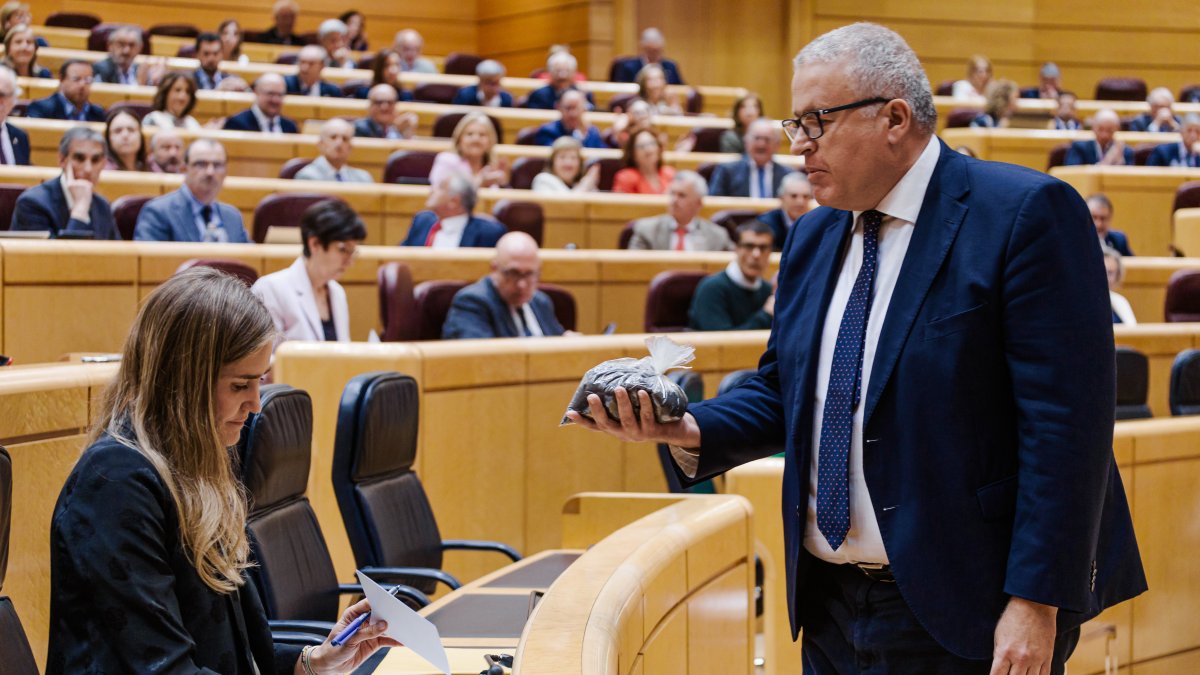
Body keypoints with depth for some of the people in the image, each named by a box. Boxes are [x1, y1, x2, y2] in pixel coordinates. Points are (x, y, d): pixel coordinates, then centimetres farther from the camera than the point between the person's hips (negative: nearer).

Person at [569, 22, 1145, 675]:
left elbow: (1067, 420, -16)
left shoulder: (1027, 213, -11)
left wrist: (1035, 603, -21)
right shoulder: (812, 239, 13)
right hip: (832, 611, 7)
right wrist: (689, 430, -4)